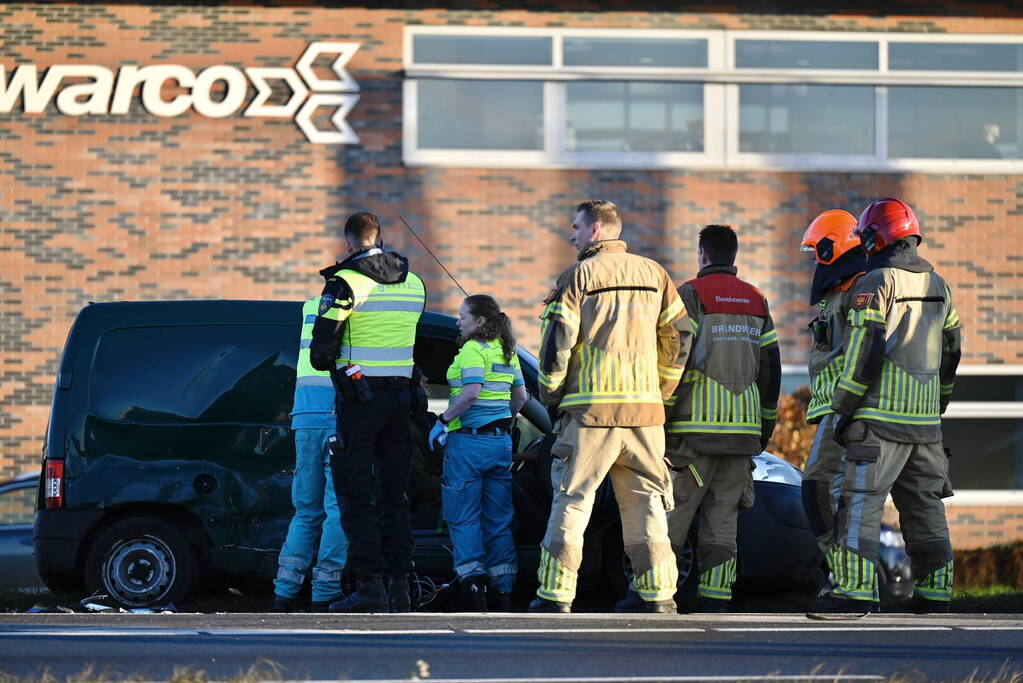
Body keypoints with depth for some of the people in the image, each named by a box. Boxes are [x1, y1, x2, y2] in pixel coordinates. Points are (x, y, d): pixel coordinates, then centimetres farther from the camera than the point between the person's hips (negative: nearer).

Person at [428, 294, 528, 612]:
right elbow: (520, 397, 17)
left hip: (468, 442, -7)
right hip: (501, 442, 7)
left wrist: (442, 421, -17)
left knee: (463, 518, -1)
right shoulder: (507, 352, 12)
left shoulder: (473, 350, -12)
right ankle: (502, 589, 10)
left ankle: (472, 582, -10)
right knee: (498, 520, 10)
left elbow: (471, 392, -24)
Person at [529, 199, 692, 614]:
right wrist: (661, 390, 22)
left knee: (571, 502, 0)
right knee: (646, 502, 9)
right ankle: (657, 593, 6)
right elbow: (679, 336, 13)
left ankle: (556, 594, -2)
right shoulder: (653, 274, 11)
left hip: (590, 407, -4)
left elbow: (557, 342, -7)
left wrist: (550, 394, 6)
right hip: (644, 408, 4)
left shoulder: (578, 276, -3)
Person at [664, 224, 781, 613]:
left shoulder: (691, 295, -4)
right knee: (723, 520, 5)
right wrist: (765, 427, 23)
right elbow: (771, 370, 16)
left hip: (696, 427, -5)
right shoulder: (755, 302, 15)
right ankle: (715, 605, 0)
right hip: (742, 430, 5)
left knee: (672, 513, -3)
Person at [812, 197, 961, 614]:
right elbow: (950, 353, 20)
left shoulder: (876, 283, -9)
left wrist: (844, 410, -8)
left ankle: (856, 590, -12)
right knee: (924, 505, 11)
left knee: (861, 502, -7)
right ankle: (934, 592, 12)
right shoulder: (937, 285, 15)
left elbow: (862, 353, -14)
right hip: (925, 419, 7)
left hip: (881, 416, -7)